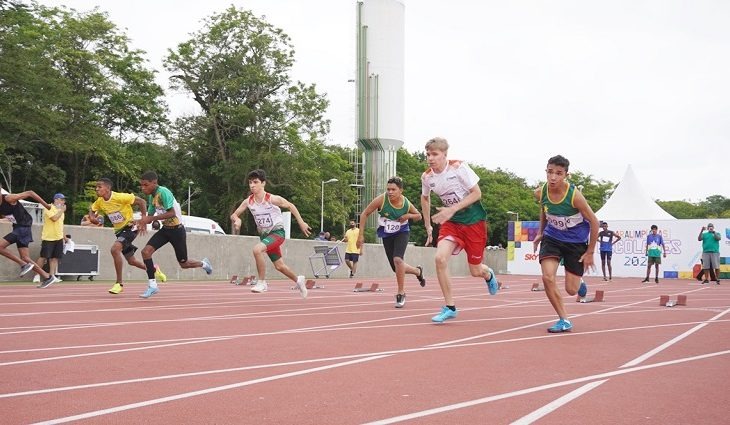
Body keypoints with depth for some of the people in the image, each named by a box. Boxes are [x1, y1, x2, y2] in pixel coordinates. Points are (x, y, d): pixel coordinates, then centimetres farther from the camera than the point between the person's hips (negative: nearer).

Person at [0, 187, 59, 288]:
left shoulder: (8, 199, -17)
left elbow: (29, 193, -14)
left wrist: (46, 205, -11)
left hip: (23, 227, -9)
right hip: (17, 228, 9)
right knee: (25, 258, 6)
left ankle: (24, 265, -10)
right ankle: (48, 277, 12)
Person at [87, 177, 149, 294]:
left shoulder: (120, 197, -23)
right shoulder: (100, 202, -3)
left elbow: (141, 201, -18)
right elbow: (91, 209, 17)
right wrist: (92, 217, -7)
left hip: (130, 227, -8)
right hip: (119, 231, 8)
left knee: (115, 249, -29)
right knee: (131, 261, 14)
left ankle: (119, 283, -19)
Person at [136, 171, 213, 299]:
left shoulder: (163, 192, -22)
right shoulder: (151, 196, 4)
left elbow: (172, 213, -31)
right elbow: (150, 216, 12)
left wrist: (151, 218, -33)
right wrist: (142, 221, -11)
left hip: (176, 229, -7)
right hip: (165, 229, 7)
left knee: (184, 263, 4)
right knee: (146, 251, -13)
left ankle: (204, 264, 37)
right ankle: (152, 285, -7)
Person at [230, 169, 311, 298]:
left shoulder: (273, 199, -18)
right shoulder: (248, 202, -6)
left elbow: (290, 206, -3)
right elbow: (234, 215, 2)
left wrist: (301, 222, -2)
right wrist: (237, 220, -22)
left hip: (277, 232, -6)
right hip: (264, 234, 6)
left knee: (257, 249, -32)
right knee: (279, 266, 16)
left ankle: (262, 282, -18)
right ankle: (298, 280, 43)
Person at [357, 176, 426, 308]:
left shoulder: (406, 204, -19)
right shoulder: (381, 200, -24)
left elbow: (419, 216, 1)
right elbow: (364, 214, -13)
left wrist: (409, 216, -21)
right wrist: (361, 235, -14)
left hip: (402, 233, -2)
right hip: (386, 235, 2)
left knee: (397, 259, -27)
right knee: (397, 268, 6)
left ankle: (401, 293, -10)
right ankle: (418, 271, 40)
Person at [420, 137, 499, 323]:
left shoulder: (458, 167, -19)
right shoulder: (427, 177, -5)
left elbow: (477, 193, -17)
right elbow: (425, 198, 16)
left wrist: (452, 209, -26)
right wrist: (428, 226, 14)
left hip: (473, 220, -3)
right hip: (451, 222, 3)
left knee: (475, 271, 3)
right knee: (440, 258, -21)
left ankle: (489, 275, 44)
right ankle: (450, 307, -8)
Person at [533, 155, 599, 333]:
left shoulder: (574, 195, -28)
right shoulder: (540, 193, -15)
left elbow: (594, 222, -16)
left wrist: (590, 252, -11)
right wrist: (540, 233, 12)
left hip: (576, 241, -3)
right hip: (552, 237, 3)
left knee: (571, 290, 0)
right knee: (548, 278, -18)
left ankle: (579, 281, 40)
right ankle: (564, 321, -2)